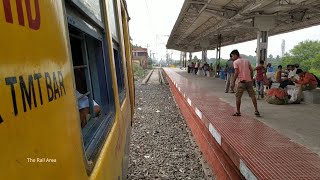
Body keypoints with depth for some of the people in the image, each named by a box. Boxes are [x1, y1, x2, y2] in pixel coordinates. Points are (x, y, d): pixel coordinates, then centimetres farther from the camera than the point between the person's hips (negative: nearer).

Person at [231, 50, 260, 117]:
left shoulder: (235, 62, -4)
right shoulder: (246, 61, 13)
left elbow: (236, 73, -13)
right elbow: (251, 70, 9)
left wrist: (233, 81, -7)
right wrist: (251, 78, 16)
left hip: (241, 81, -5)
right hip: (249, 81, 6)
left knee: (238, 96, 4)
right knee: (252, 95, 9)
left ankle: (238, 112, 7)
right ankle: (256, 111, 10)